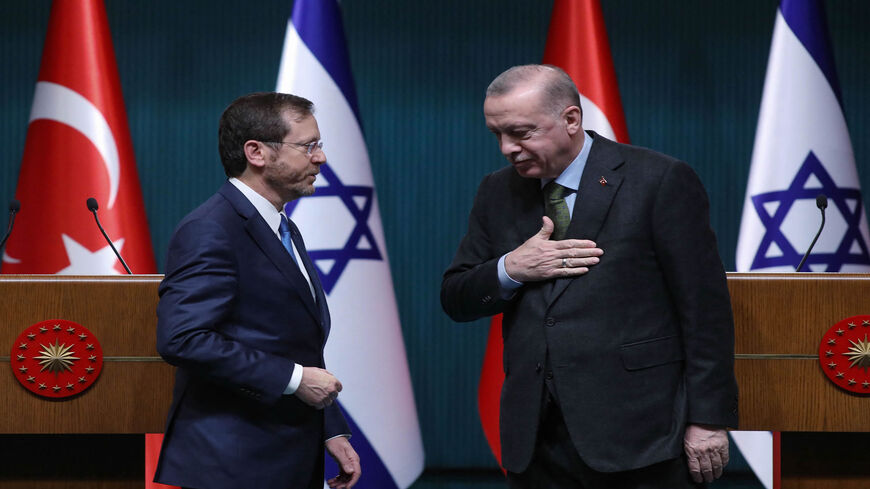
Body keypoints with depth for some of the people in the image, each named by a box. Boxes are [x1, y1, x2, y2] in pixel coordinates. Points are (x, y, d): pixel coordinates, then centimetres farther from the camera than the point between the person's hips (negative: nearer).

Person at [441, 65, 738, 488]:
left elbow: (705, 309, -6)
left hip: (636, 437, -4)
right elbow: (455, 301, 13)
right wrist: (510, 270, -8)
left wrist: (709, 419, -9)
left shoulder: (660, 181, -5)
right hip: (534, 443, 5)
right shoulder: (497, 192, 12)